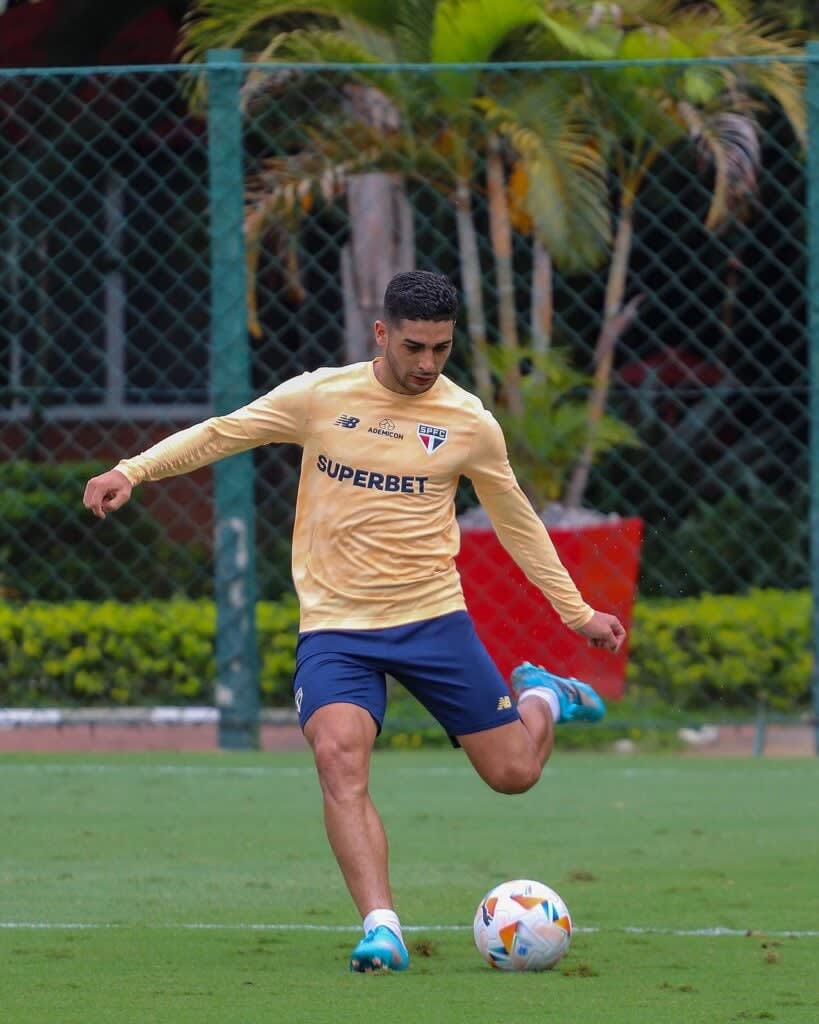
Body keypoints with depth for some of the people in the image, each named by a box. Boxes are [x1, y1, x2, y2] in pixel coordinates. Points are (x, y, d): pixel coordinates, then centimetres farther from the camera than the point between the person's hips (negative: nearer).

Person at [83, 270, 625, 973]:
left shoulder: (470, 423, 0)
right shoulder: (320, 397, -3)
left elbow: (516, 521, 13)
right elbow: (219, 434, 6)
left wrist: (578, 613, 16)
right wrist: (131, 472, -7)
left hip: (433, 617, 1)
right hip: (335, 625, -1)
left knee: (513, 773, 2)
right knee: (338, 755, -27)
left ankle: (542, 698, 38)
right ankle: (382, 928, -30)